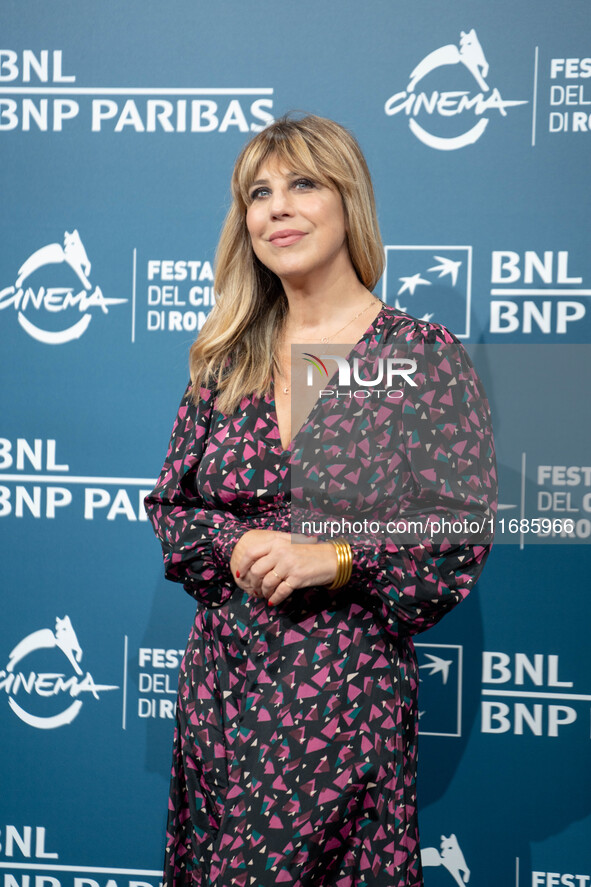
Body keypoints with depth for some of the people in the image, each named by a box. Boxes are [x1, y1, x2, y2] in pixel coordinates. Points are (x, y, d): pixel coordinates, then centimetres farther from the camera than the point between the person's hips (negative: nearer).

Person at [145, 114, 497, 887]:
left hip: (347, 685, -4)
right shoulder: (226, 360, 7)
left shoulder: (426, 356, -6)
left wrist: (332, 559, -20)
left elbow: (465, 539, -9)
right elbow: (169, 509, 10)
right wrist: (239, 547, -10)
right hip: (221, 679, 4)